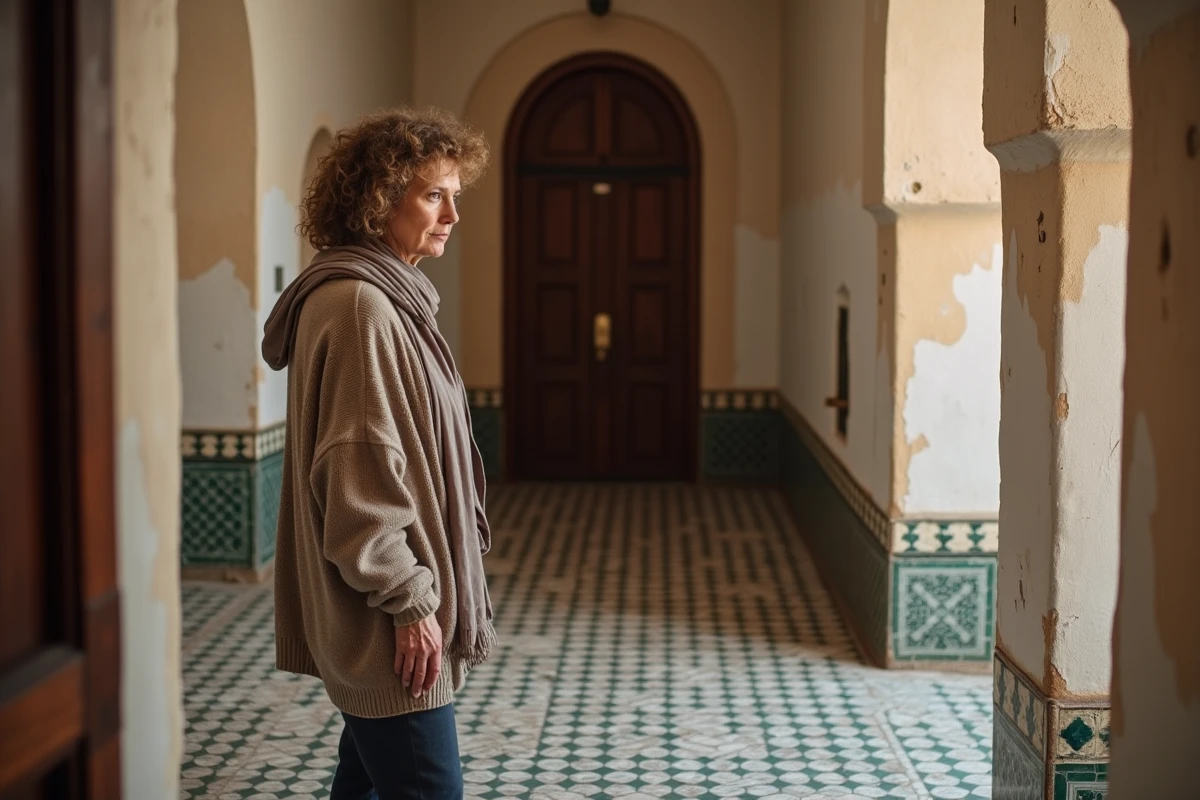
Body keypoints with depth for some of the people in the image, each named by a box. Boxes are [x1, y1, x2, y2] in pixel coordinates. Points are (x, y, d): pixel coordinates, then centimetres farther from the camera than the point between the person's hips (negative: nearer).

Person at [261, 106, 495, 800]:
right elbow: (360, 475, -22)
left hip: (386, 613, 10)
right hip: (389, 614, -10)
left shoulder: (391, 296, 14)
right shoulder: (358, 305, -17)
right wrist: (408, 600, -19)